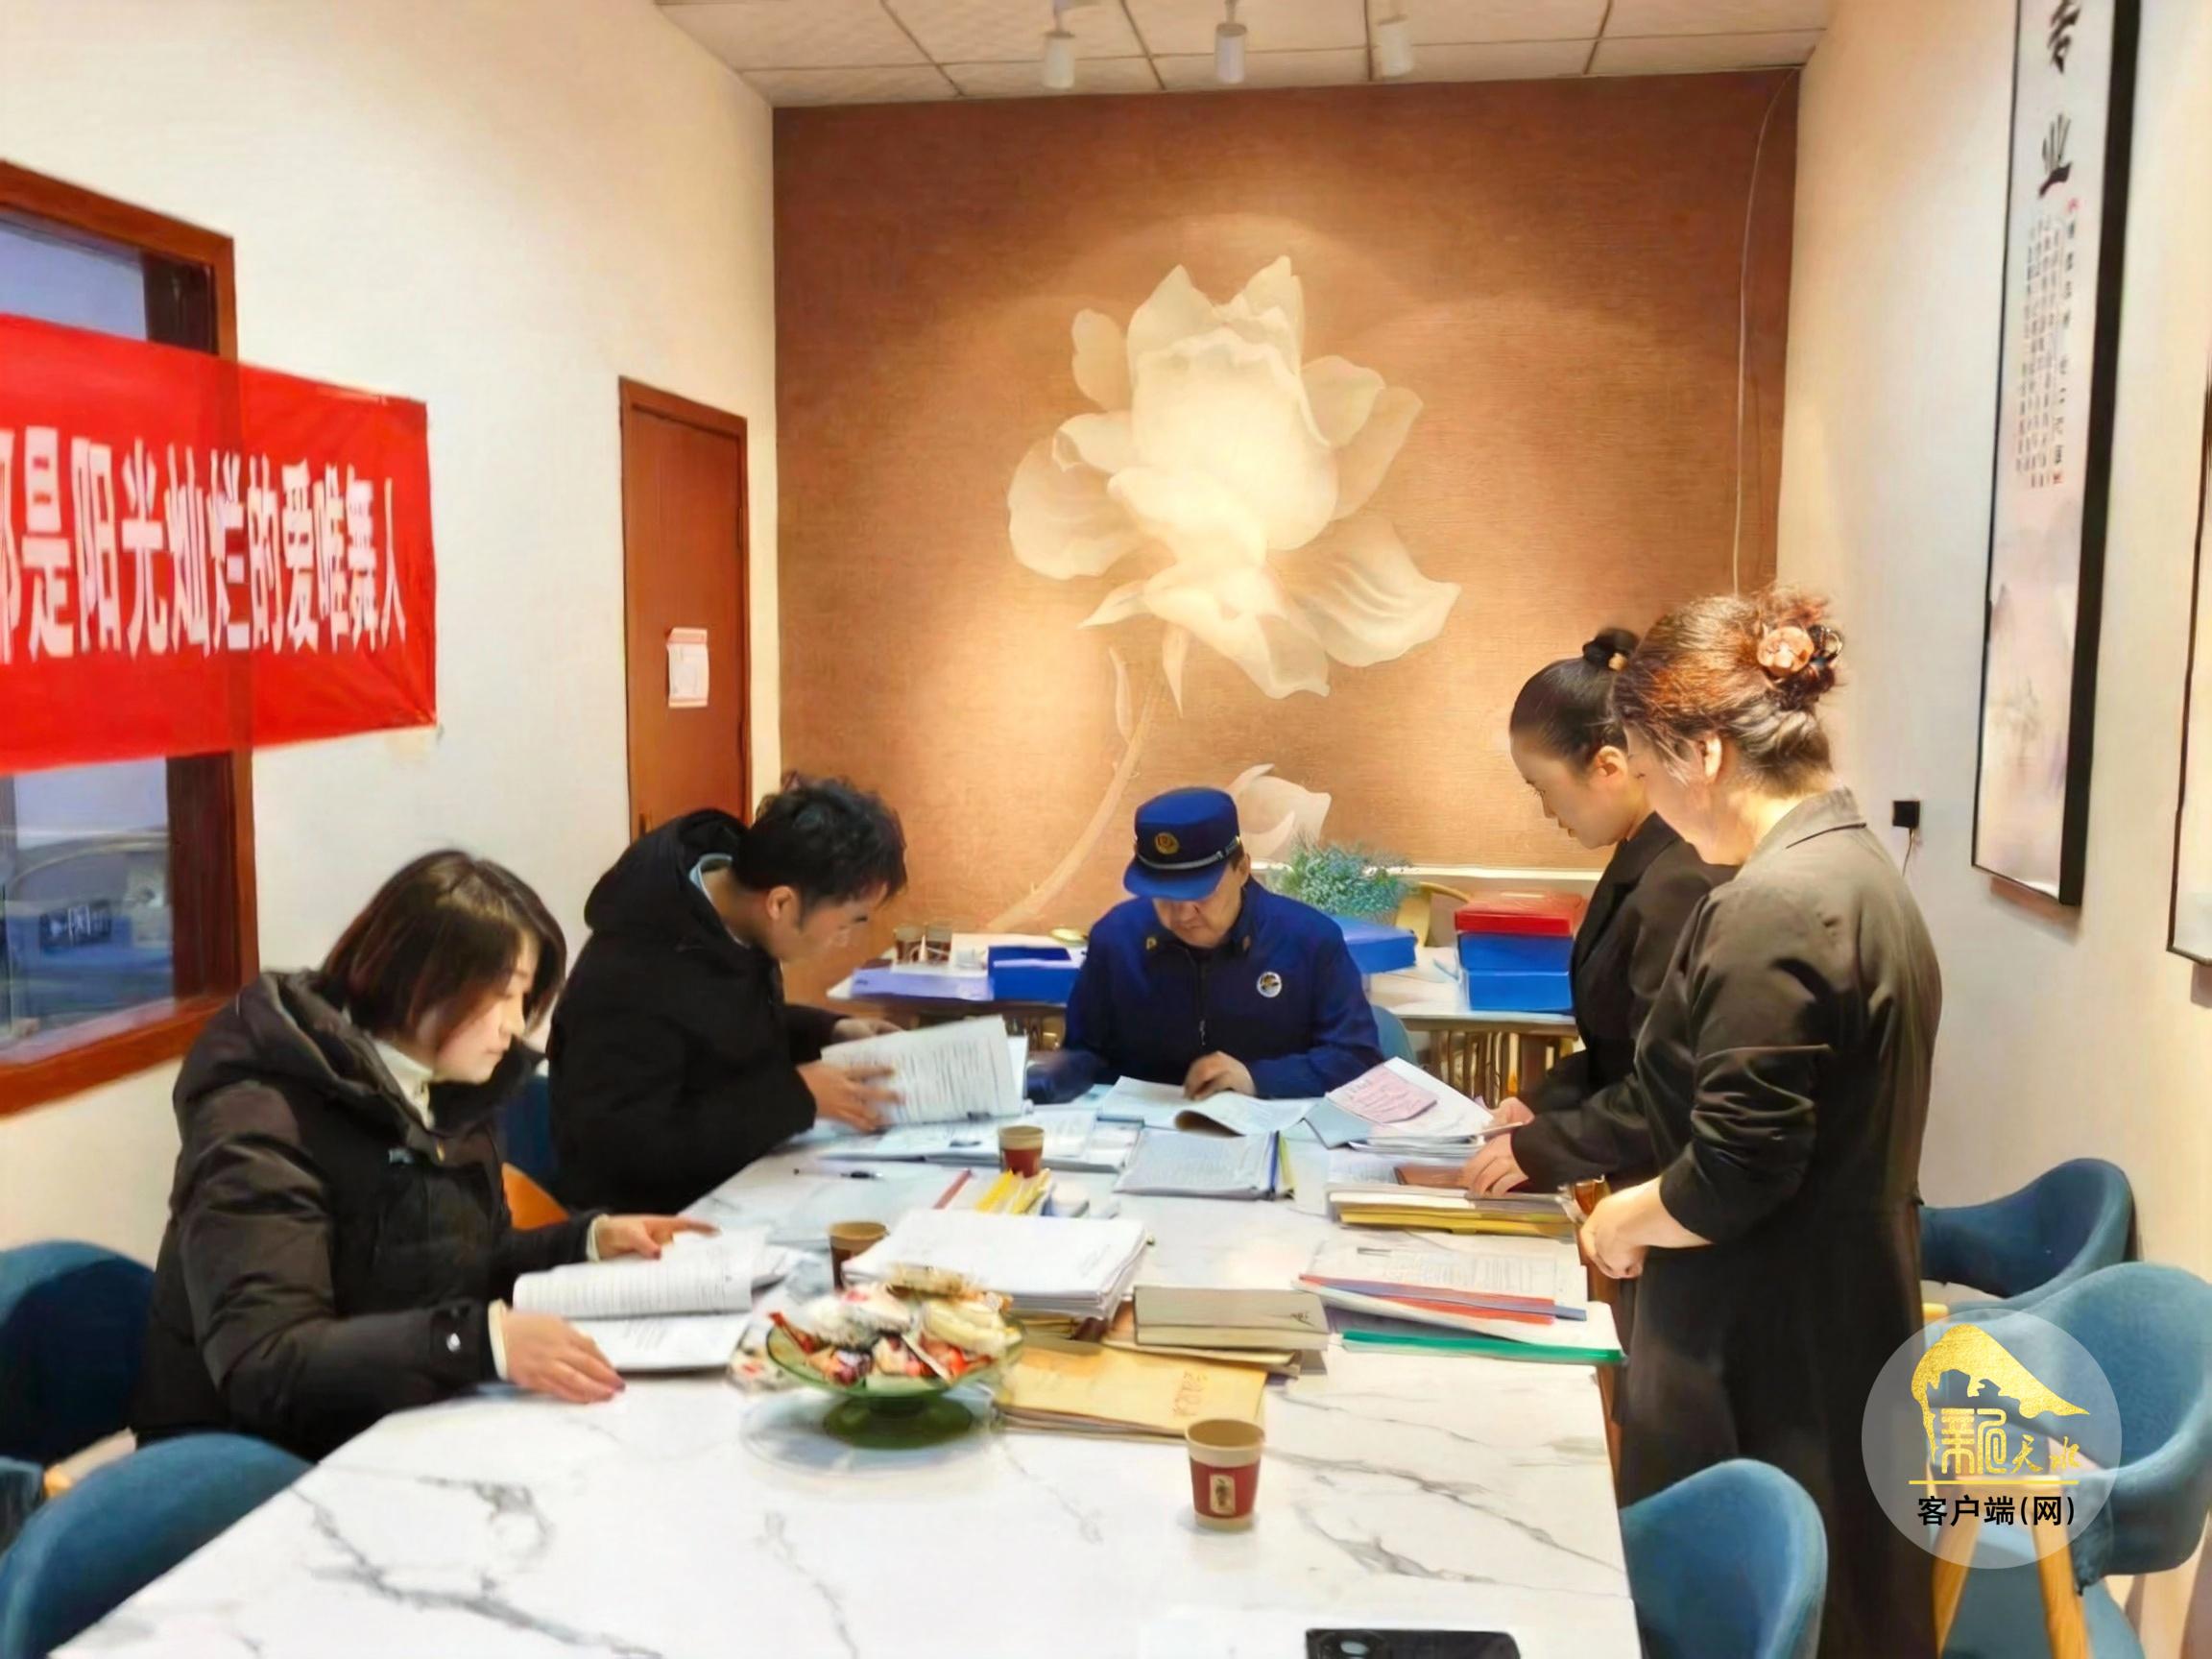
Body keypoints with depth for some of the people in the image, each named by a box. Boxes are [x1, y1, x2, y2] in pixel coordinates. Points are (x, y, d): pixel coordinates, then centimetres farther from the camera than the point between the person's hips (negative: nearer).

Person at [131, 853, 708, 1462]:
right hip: (257, 1465, -7)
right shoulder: (262, 1125, -20)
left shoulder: (443, 1095, 5)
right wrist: (481, 1340, -40)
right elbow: (263, 1362, -30)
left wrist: (590, 1239, 1)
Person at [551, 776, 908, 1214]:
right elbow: (624, 1145, -29)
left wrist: (826, 1032, -2)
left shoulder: (730, 912, -4)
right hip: (656, 1222, -8)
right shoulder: (636, 978, -30)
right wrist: (796, 1097, -26)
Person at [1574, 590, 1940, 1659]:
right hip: (1837, 1330, 9)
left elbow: (1733, 1172, -23)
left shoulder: (1774, 906, -23)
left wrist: (1623, 1222, -5)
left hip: (1763, 1355, -9)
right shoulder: (1854, 869, 8)